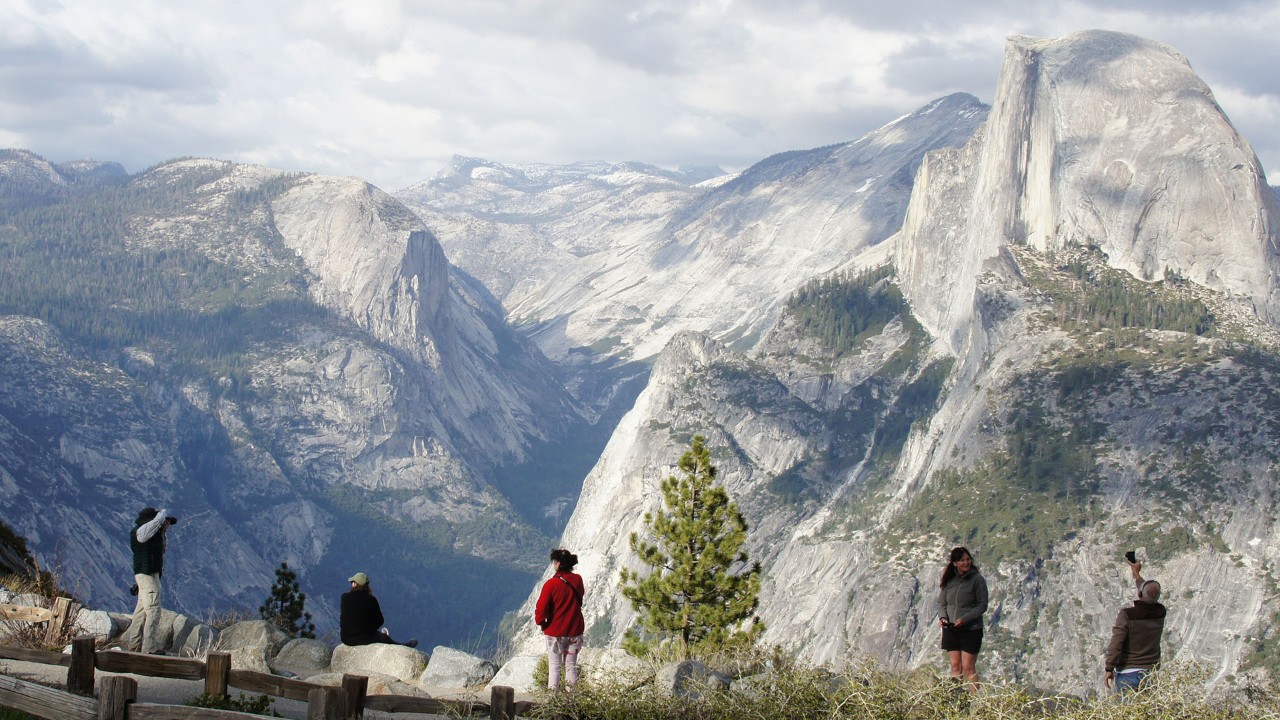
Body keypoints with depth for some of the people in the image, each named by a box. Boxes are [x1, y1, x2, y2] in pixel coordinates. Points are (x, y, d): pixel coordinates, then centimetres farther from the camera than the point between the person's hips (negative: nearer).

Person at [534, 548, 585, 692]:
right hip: (575, 630, 4)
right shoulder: (578, 580, -3)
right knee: (571, 666, 12)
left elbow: (541, 608, -15)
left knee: (554, 666, 5)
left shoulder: (551, 584, -17)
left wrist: (541, 623, 3)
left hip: (555, 631, -4)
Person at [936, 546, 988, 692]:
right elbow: (941, 602, 13)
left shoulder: (977, 579, -8)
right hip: (951, 630, 4)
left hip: (971, 629, -4)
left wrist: (965, 619, -17)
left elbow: (982, 605, -8)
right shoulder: (949, 580, 4)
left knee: (968, 667, -7)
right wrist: (942, 617, -7)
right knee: (955, 666, 5)